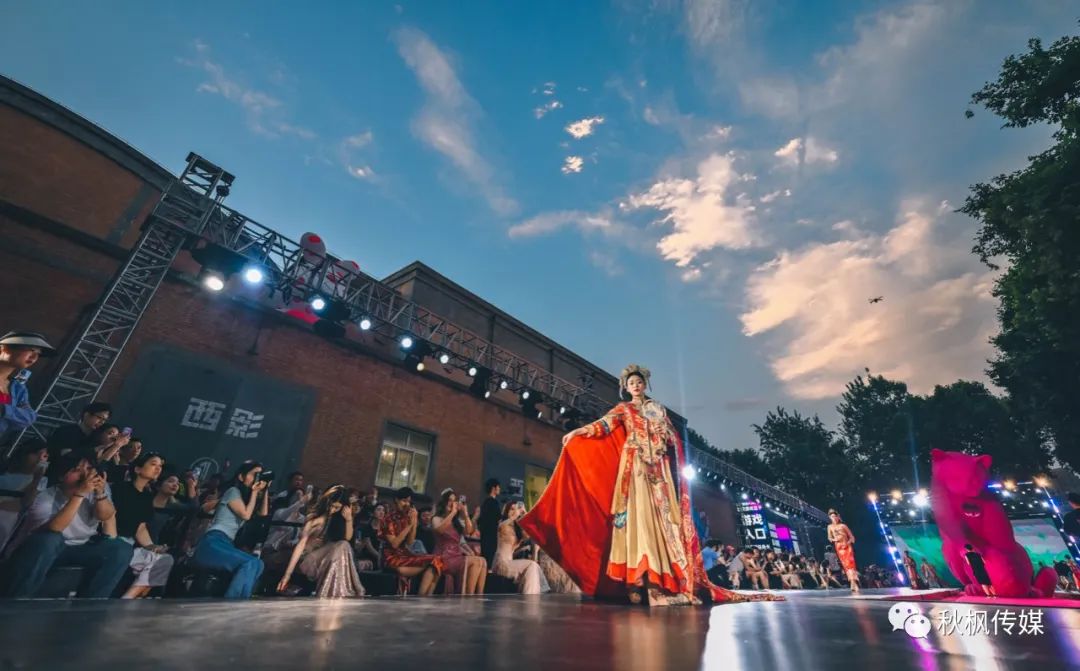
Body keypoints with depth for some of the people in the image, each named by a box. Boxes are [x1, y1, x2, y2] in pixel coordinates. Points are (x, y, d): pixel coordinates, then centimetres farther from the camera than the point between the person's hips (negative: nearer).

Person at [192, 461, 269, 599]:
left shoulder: (247, 496, 21)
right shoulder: (233, 491, -1)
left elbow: (263, 513, 14)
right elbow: (246, 515, -11)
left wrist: (264, 490, 10)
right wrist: (255, 492, -4)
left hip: (227, 544, 7)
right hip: (213, 543, -7)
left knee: (258, 564, -20)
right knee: (252, 563, -28)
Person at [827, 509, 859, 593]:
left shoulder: (843, 525, 2)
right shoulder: (830, 527, 8)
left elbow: (852, 537, 5)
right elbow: (830, 538, 12)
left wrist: (848, 543, -11)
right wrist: (834, 539, -10)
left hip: (847, 546, -2)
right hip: (839, 547, 2)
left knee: (850, 564, -13)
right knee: (845, 565, -2)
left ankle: (854, 584, -14)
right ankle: (853, 584, 1)